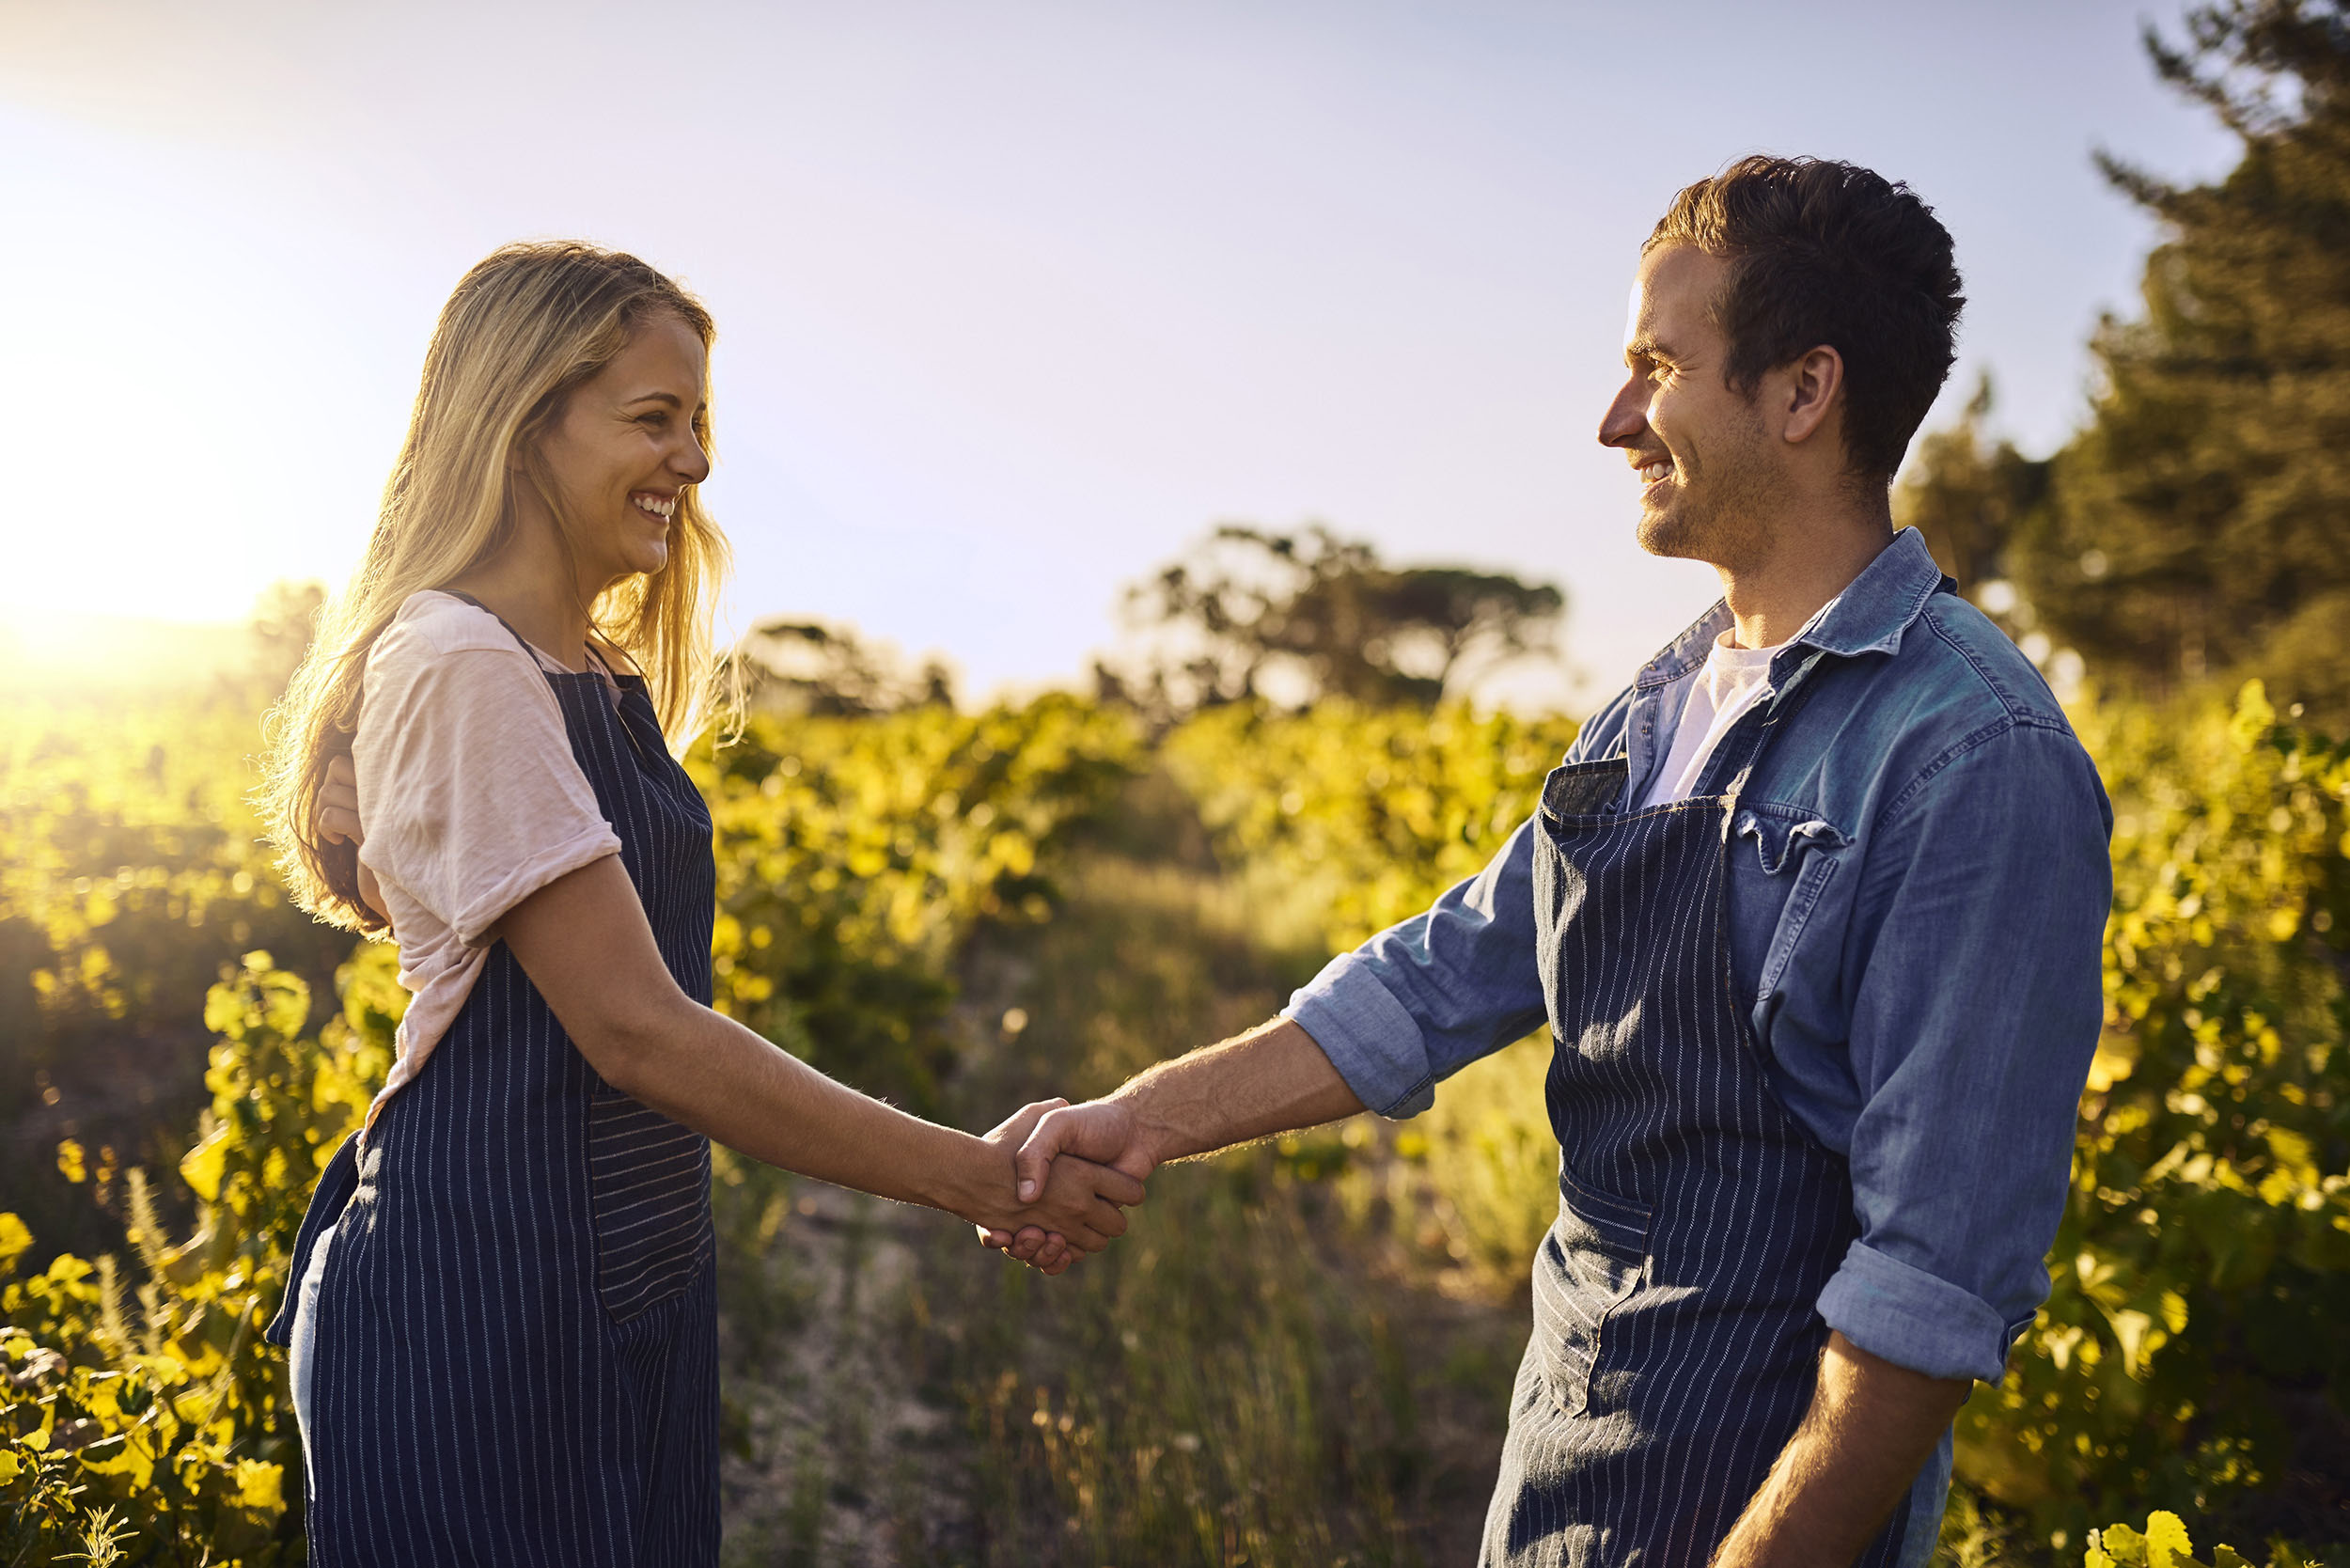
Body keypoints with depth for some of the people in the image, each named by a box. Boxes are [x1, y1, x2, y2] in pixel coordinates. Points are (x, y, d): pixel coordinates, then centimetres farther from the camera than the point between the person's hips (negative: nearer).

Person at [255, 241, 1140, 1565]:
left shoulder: (597, 671, 11)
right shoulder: (460, 669, -18)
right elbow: (634, 1027, -23)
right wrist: (980, 1180, -20)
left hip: (637, 1289, 9)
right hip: (481, 1301, -9)